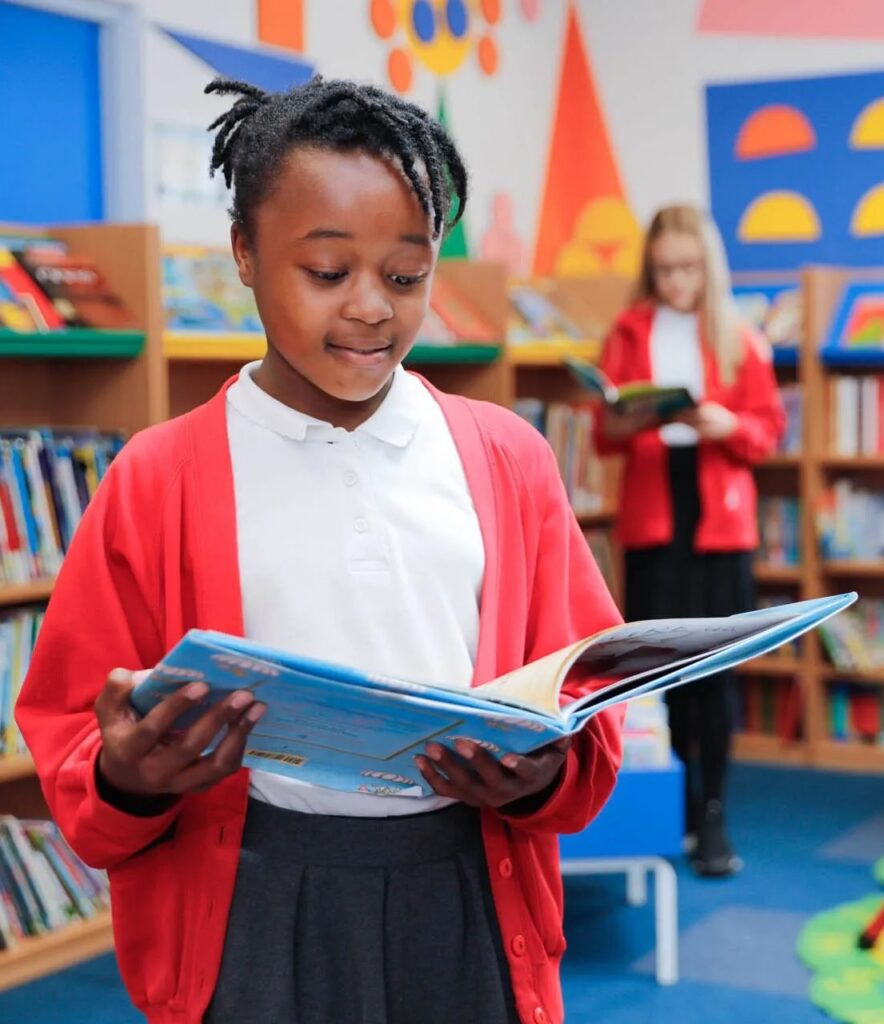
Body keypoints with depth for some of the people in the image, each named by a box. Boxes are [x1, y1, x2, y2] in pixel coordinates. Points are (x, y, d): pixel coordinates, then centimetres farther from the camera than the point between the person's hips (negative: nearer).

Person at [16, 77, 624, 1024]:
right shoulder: (156, 481, 0)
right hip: (252, 916, -2)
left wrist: (543, 774, -13)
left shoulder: (509, 458, 6)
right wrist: (124, 783, -19)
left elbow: (588, 692, 8)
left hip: (467, 905, 2)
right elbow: (72, 748, 2)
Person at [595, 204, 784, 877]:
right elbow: (604, 436, 7)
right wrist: (624, 424, -16)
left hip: (721, 518, 0)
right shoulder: (629, 334, 8)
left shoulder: (741, 341, 7)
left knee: (716, 668, -1)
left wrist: (728, 426, -15)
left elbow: (769, 429, 5)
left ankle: (712, 818, 6)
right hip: (651, 517, 0)